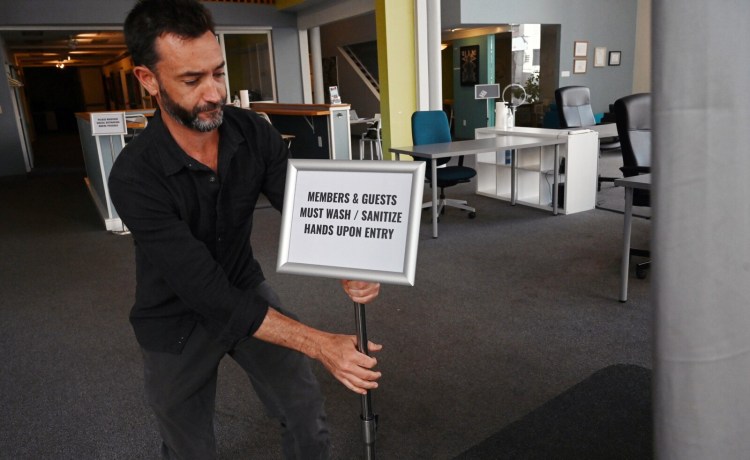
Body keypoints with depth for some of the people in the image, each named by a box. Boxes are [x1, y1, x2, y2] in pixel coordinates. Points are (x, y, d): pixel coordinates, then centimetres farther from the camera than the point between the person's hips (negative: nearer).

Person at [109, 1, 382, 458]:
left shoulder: (254, 132, -16)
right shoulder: (136, 176, -30)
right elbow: (209, 294, -33)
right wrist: (320, 344, -36)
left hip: (246, 289, 4)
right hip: (177, 321, -3)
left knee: (307, 414, 8)